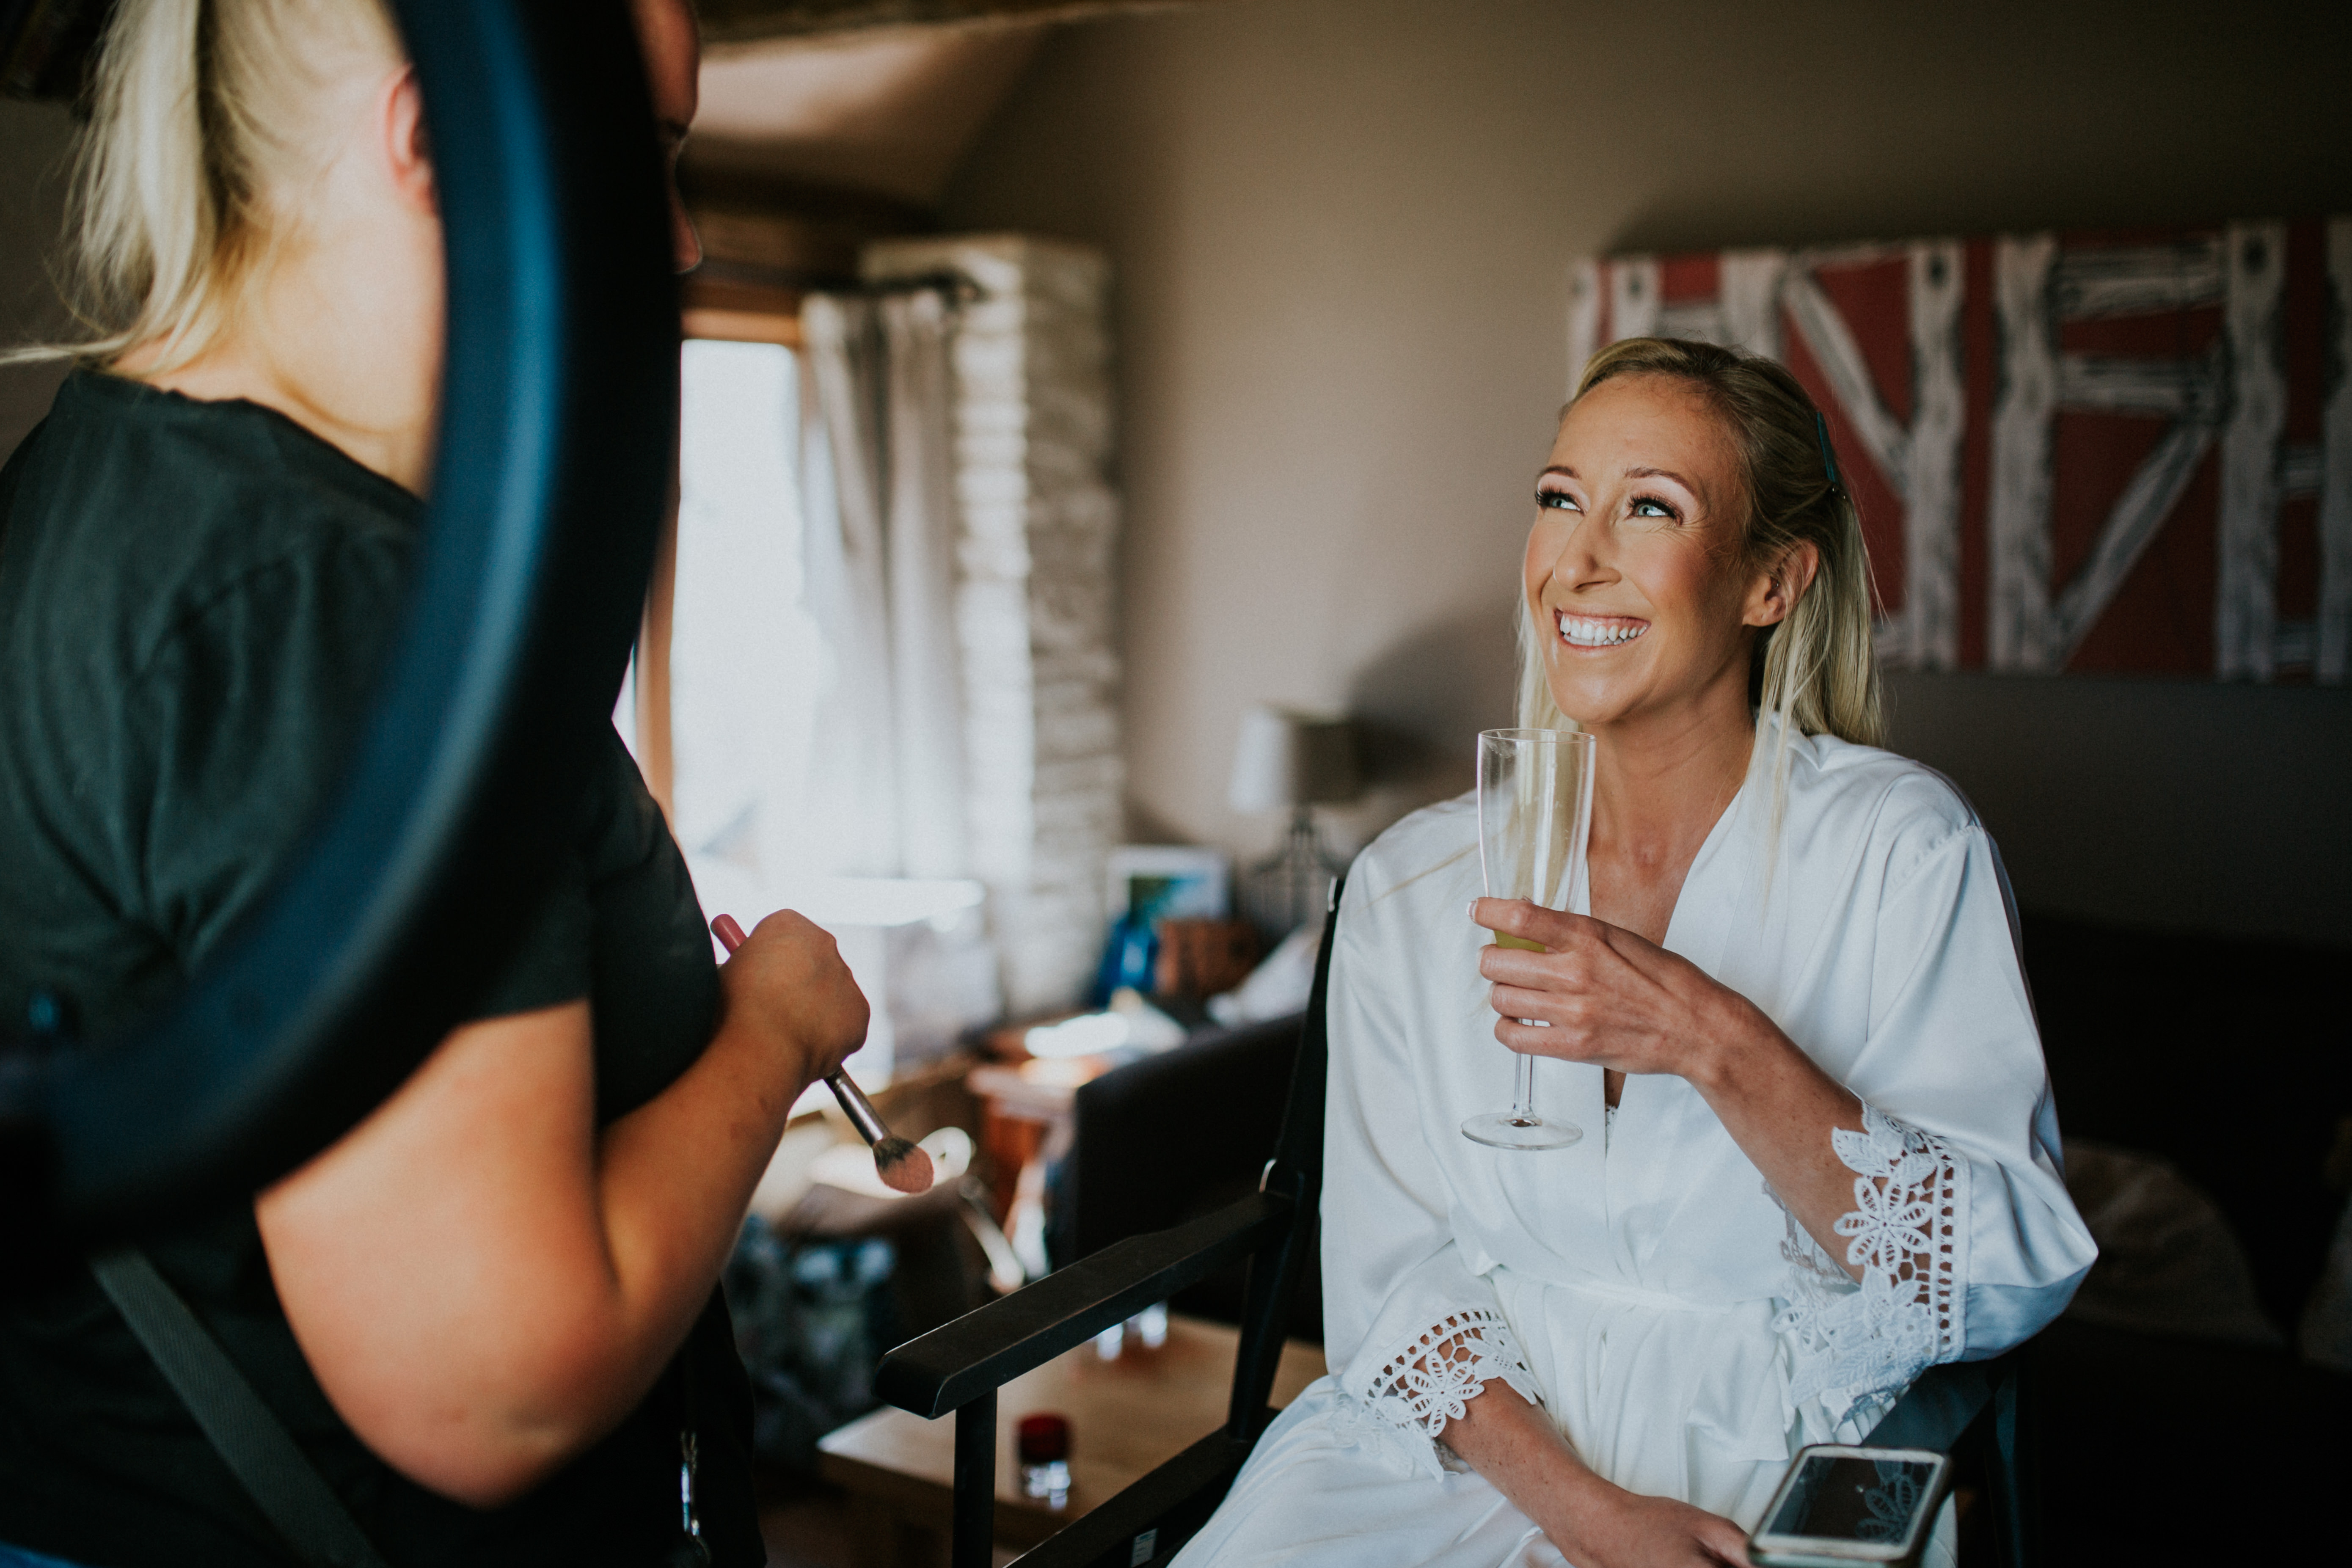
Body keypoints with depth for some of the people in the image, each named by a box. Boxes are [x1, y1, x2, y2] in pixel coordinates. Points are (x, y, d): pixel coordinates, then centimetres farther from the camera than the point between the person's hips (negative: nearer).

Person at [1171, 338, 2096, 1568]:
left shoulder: (1898, 846, -4)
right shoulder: (1412, 881, 3)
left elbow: (2009, 1277, -9)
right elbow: (1394, 1266, 2)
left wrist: (1713, 1043, -20)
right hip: (1479, 1451, 2)